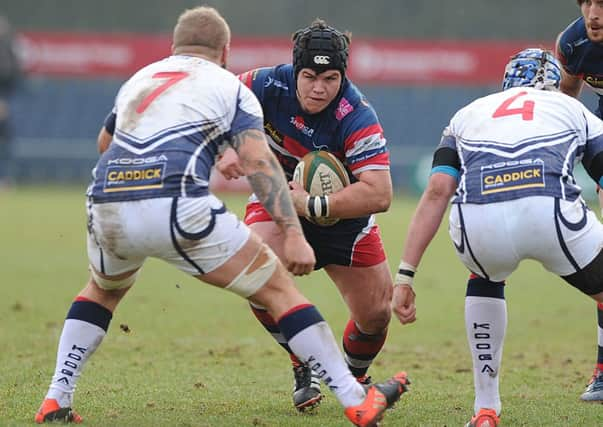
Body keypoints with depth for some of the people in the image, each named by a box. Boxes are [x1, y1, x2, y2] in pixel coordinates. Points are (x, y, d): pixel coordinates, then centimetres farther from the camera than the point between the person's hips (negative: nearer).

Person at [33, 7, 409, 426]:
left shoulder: (139, 79, 28)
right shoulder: (230, 87, 14)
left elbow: (104, 143, 46)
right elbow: (259, 161, -2)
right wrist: (293, 234, -8)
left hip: (107, 208, 5)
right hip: (179, 208, -5)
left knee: (102, 291, 36)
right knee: (279, 289, 7)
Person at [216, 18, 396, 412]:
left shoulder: (357, 117, -32)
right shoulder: (270, 85, -24)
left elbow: (379, 194, -40)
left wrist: (313, 205, -41)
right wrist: (225, 150, -22)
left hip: (342, 209, -1)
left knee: (376, 312, -2)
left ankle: (355, 378, 34)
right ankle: (303, 369, -4)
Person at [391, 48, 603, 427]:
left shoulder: (469, 114, 34)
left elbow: (437, 192, 19)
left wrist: (405, 275, 16)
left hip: (478, 222, 2)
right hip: (551, 211, -2)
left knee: (485, 281, 37)